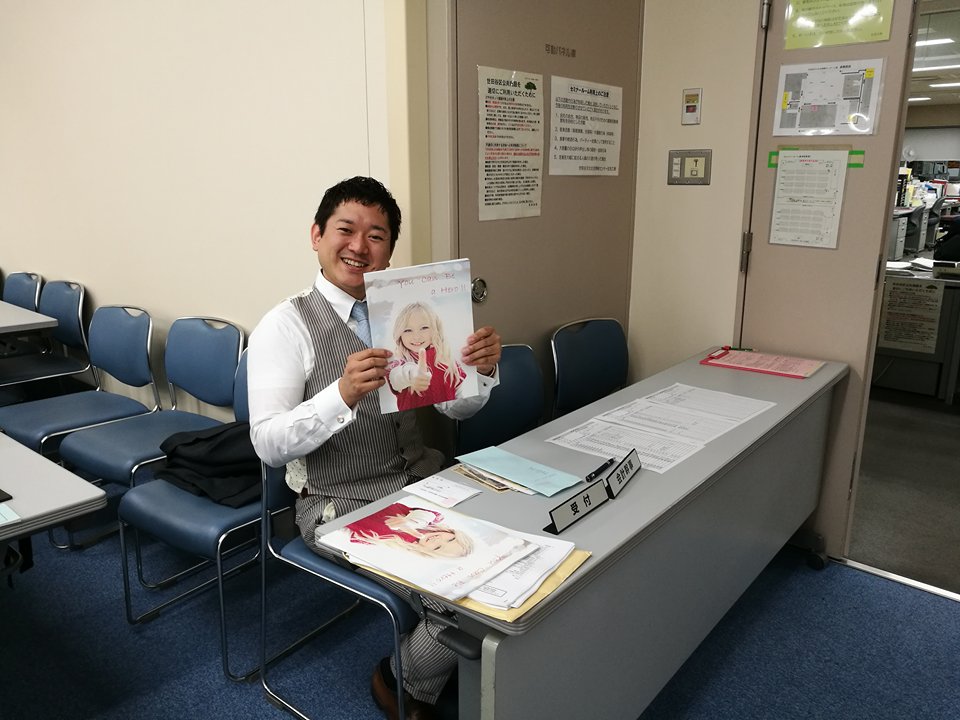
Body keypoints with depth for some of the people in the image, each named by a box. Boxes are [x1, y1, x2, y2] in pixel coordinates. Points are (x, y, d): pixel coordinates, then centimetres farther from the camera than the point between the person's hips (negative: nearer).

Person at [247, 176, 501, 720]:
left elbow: (455, 406, 6)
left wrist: (481, 370, -16)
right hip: (345, 506, -5)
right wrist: (344, 393, -33)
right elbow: (269, 443, -17)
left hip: (426, 482, 6)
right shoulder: (286, 326, -9)